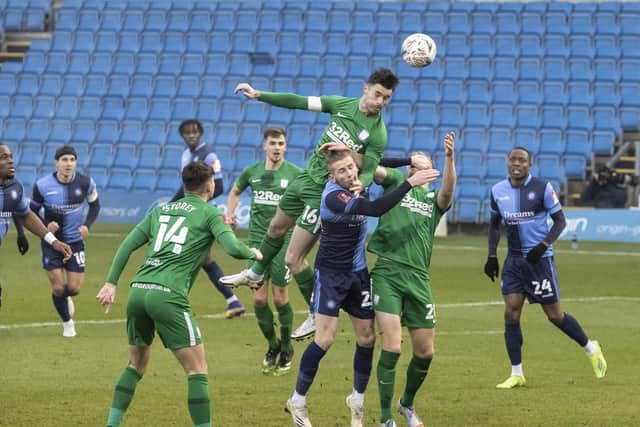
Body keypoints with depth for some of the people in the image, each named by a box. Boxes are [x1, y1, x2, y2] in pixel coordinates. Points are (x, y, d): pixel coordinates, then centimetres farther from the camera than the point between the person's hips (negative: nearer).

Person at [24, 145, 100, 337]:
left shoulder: (85, 183, -12)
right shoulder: (42, 185, -15)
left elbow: (95, 205, 7)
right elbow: (32, 212, -1)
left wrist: (86, 225, -10)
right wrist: (45, 227, -20)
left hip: (75, 241, 1)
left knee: (74, 289, -2)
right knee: (58, 288, -4)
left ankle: (65, 298, 37)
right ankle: (67, 323, 22)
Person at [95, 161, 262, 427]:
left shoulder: (160, 210, 22)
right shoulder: (209, 213, 5)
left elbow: (128, 244, 17)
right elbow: (233, 248, -7)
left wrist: (111, 282, 18)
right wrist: (253, 253, 14)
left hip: (138, 289, 6)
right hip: (168, 295, -6)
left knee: (137, 364, 22)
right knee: (197, 370, -1)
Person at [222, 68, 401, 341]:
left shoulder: (377, 134, -19)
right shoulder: (343, 104, -4)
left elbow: (368, 172, -17)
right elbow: (299, 102, 2)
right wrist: (259, 95, 1)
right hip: (307, 176, 7)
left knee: (293, 259, -6)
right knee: (276, 228, 29)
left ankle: (319, 316, 10)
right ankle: (255, 273, 56)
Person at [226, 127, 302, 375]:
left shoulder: (295, 174, -4)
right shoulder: (252, 172, 6)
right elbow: (235, 191, 25)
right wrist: (230, 214, 12)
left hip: (284, 240, -3)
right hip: (258, 239, 3)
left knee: (280, 298, -1)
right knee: (259, 298, -1)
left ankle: (286, 350, 18)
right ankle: (272, 346, 19)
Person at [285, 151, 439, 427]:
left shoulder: (355, 182, -3)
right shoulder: (334, 197, -26)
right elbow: (375, 209, -38)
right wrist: (410, 183, -40)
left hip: (357, 273, 7)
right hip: (331, 273, -7)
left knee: (367, 338, 7)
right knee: (325, 339, -11)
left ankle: (357, 399, 25)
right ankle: (297, 401, 3)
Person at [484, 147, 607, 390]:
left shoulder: (542, 188, -9)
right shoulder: (498, 191, 3)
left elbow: (560, 220, -5)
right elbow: (495, 224, 17)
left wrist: (544, 245, -18)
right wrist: (491, 256, 9)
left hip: (539, 259, -4)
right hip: (514, 259, 4)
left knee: (554, 315, 1)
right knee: (511, 314, -5)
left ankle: (591, 349, 25)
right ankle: (517, 374, 2)